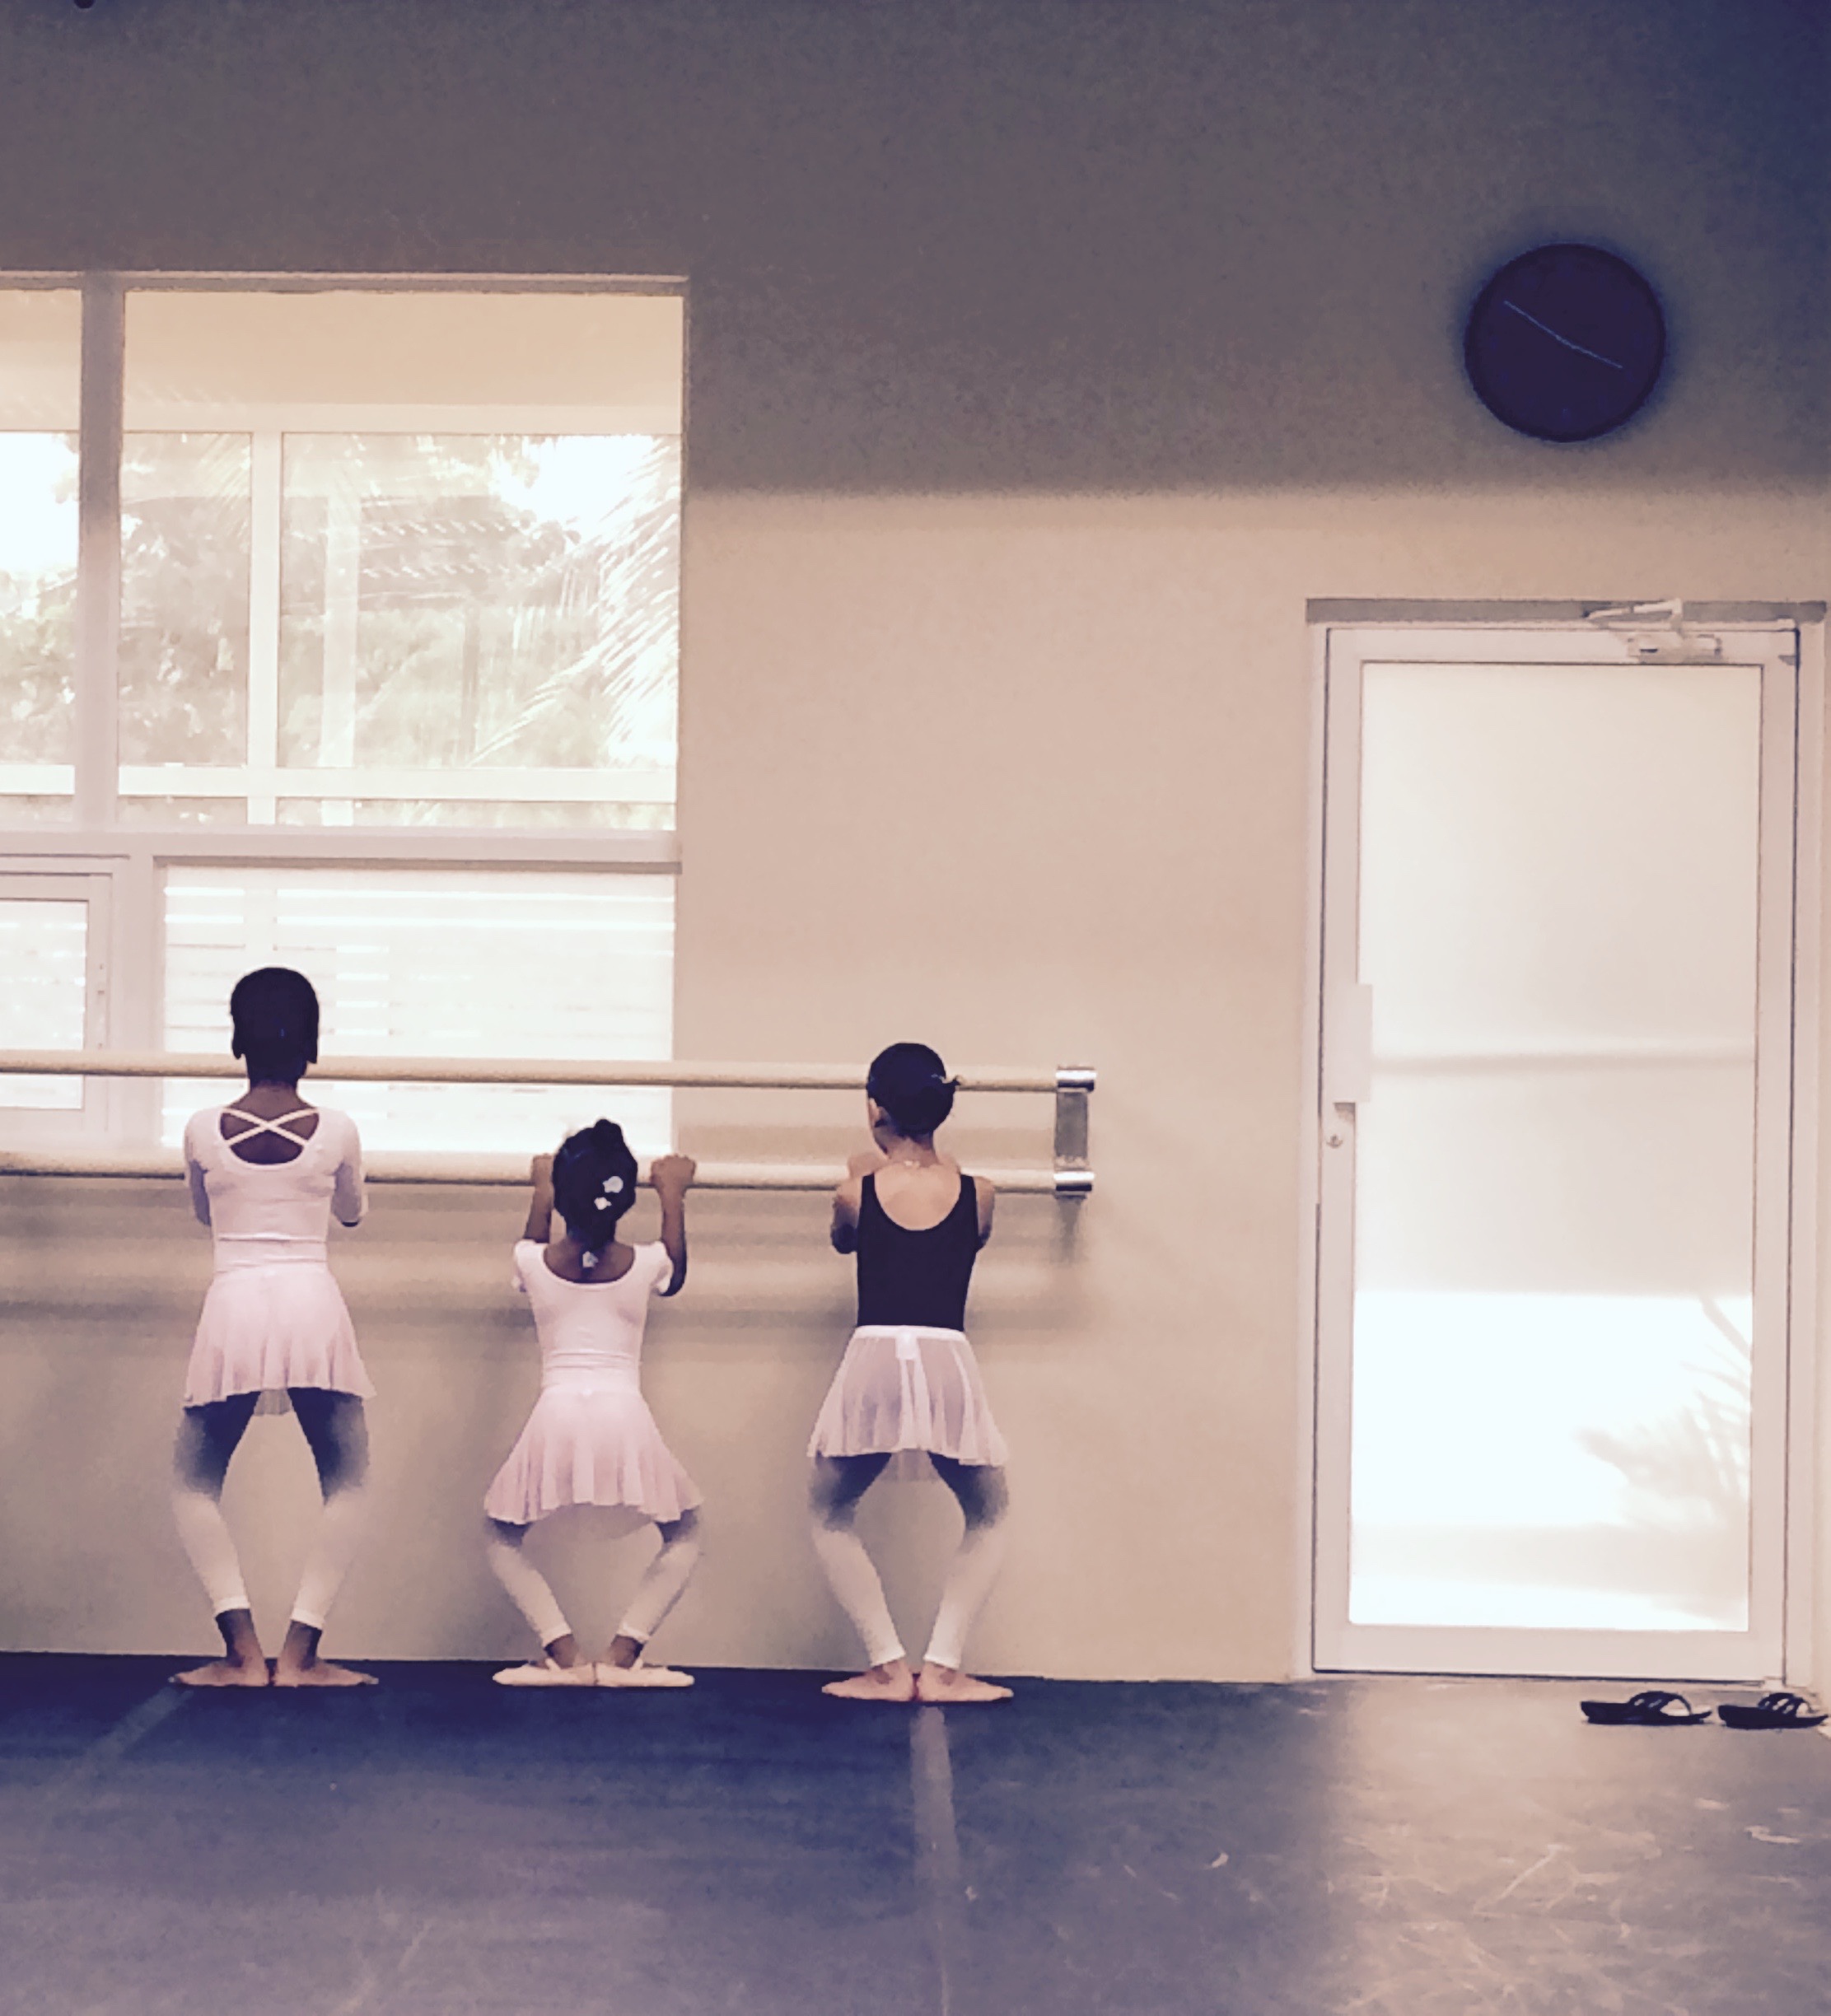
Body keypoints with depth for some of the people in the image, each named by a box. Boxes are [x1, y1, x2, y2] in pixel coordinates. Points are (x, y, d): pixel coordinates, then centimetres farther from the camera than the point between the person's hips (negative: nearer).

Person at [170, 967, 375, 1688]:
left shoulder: (203, 1131, 1)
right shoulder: (336, 1130, 1)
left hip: (234, 1310, 0)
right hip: (313, 1308, 0)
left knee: (195, 1484, 14)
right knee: (346, 1481, 13)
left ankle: (243, 1653, -2)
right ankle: (300, 1654, 1)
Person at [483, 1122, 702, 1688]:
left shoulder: (533, 1263, 3)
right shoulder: (645, 1264, 3)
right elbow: (676, 1277, 29)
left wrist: (542, 1191, 44)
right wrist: (672, 1196, 37)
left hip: (555, 1417, 0)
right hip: (625, 1416, 0)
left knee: (502, 1537, 22)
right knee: (683, 1534, 22)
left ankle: (566, 1655, 3)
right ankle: (621, 1655, 4)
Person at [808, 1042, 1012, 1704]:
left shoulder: (857, 1193, 3)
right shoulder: (976, 1195, 5)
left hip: (874, 1363, -1)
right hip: (947, 1364, 1)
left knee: (831, 1513, 22)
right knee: (987, 1514, 24)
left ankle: (888, 1667, 10)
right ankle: (942, 1666, 9)